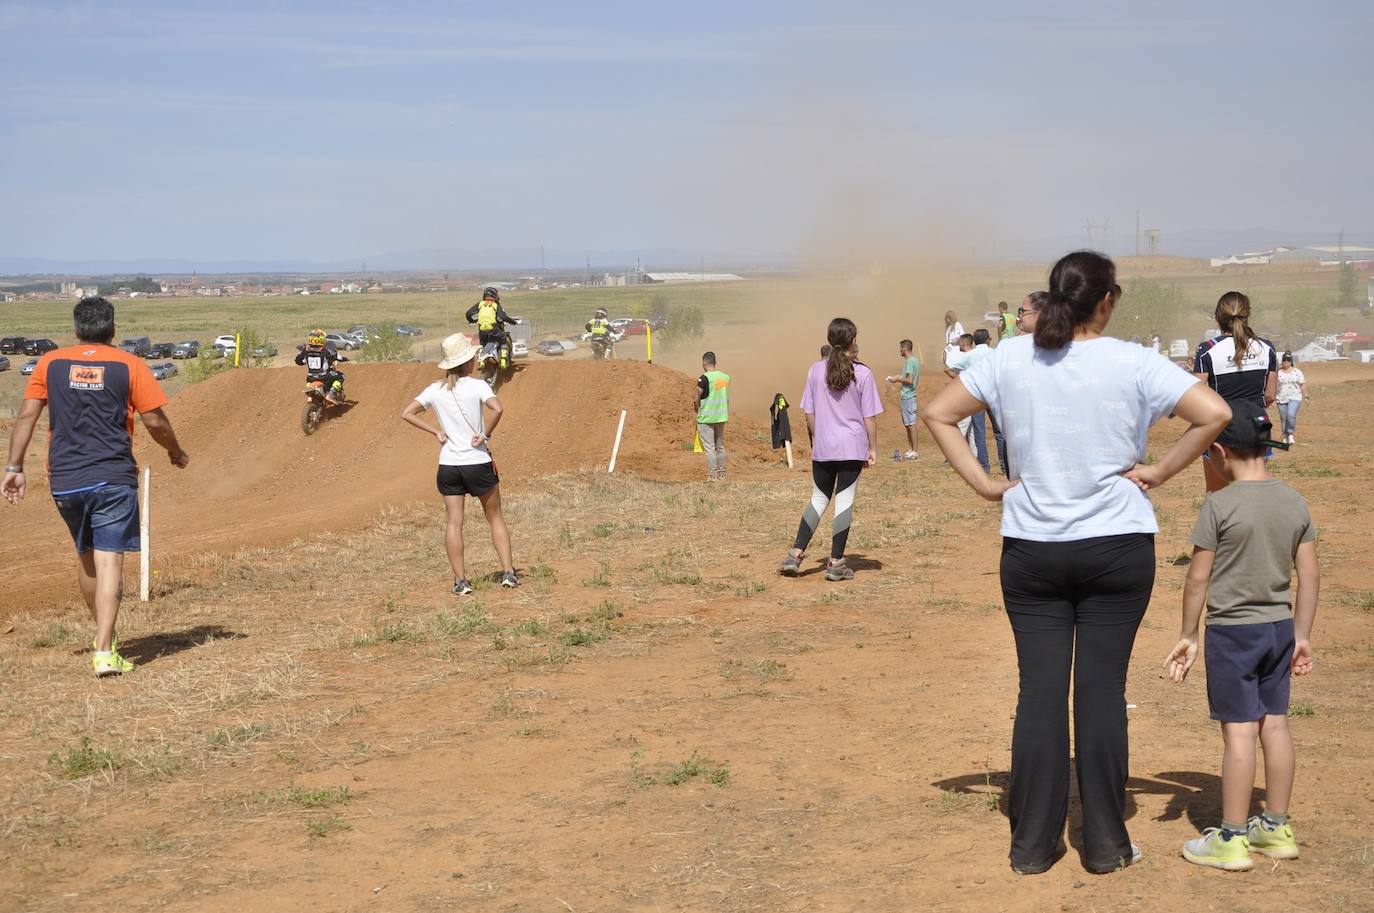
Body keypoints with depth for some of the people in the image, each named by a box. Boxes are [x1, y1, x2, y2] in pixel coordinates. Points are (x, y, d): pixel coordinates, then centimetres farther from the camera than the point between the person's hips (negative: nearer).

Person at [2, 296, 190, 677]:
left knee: (86, 555, 20)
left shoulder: (50, 363, 6)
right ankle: (104, 652, -16)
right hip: (114, 479, -3)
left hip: (65, 481, 3)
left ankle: (103, 634, 34)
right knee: (109, 561, -6)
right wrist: (176, 453, 15)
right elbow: (154, 421, -2)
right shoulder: (130, 366, -1)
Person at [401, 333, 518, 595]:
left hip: (448, 465, 3)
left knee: (454, 522, 5)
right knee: (495, 517, 11)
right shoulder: (477, 386, -9)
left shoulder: (435, 389, 3)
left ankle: (460, 580, 3)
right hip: (478, 463, -3)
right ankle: (508, 572, 8)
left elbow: (407, 413, 2)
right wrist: (485, 434, -12)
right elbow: (497, 409, -26)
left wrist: (436, 432, 2)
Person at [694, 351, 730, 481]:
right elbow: (727, 399, 12)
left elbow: (697, 399, -10)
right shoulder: (726, 377, 5)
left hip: (706, 418, -6)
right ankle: (722, 474, 18)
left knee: (710, 448, -2)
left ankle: (713, 476, -3)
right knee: (720, 446, 14)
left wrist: (697, 410, 9)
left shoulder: (704, 378, -14)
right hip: (721, 417, 6)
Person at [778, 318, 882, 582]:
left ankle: (796, 554, 6)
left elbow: (809, 412, 5)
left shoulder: (816, 371, 0)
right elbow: (869, 416, -4)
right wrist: (873, 448, 4)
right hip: (853, 447, -3)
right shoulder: (862, 373, -7)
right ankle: (836, 562, 2)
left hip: (822, 448, 3)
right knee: (845, 501, 2)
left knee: (818, 499, 13)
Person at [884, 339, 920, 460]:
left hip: (908, 396, -10)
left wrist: (898, 380, -9)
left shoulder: (909, 361, -16)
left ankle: (914, 451, -4)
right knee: (908, 424, 13)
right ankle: (909, 450, 17)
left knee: (911, 423, -6)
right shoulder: (915, 360, 14)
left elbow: (910, 380, -21)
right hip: (908, 395, 10)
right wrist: (899, 377, 16)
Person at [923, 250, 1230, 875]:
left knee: (1039, 689, 6)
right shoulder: (1132, 364, -8)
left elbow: (937, 413, 4)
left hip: (1030, 551, 2)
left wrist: (984, 484, 4)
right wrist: (1158, 473, -5)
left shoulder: (1009, 359, 0)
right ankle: (1105, 844, 11)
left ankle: (1033, 844, 11)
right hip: (1118, 548, -2)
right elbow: (1214, 413, -13)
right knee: (1102, 688, 4)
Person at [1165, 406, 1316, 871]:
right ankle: (1277, 828, 22)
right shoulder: (1295, 502, 2)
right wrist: (1301, 636, 13)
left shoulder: (1219, 505, -15)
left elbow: (1198, 578, -11)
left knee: (1239, 730, -3)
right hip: (1279, 625, 6)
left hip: (1232, 630, -6)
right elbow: (1310, 576, 5)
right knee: (1275, 723, 12)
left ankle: (1232, 838, 4)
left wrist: (1188, 636, -1)